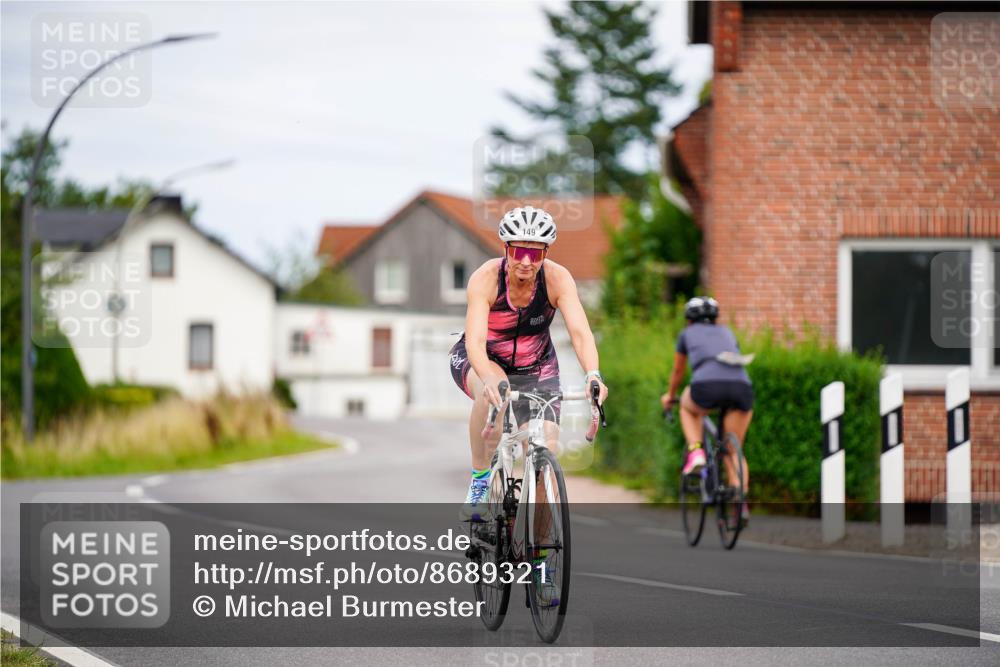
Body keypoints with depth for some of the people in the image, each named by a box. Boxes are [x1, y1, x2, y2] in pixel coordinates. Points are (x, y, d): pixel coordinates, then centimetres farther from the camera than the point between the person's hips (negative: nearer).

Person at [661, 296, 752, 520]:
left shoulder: (687, 334, 29)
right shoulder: (727, 333, 35)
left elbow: (678, 372, 41)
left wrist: (670, 396, 61)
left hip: (707, 384, -2)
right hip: (742, 386, 3)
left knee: (688, 407, 34)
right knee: (733, 450, 16)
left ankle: (695, 452, 11)